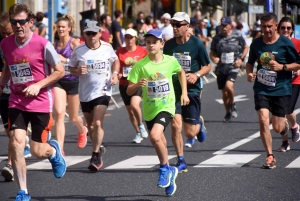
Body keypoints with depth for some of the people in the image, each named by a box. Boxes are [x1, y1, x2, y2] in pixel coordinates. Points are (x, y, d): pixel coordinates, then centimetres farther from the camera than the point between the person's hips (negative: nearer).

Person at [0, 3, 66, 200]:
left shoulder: (43, 45, -13)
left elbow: (60, 71, -6)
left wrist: (38, 85, -16)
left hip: (41, 102, -3)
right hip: (17, 102, 3)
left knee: (37, 151, 0)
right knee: (16, 143, -14)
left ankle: (54, 151, 40)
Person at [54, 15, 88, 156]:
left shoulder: (74, 43, -9)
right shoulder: (55, 45, 6)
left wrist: (65, 60, -26)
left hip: (73, 82, -3)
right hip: (59, 81, 3)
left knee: (73, 117, 13)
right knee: (59, 113, -17)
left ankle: (82, 131, 50)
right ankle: (60, 149, -20)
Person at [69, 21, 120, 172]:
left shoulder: (107, 48, -2)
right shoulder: (78, 50, -5)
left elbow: (115, 60, 17)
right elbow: (71, 68, 5)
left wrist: (115, 73, -1)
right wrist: (78, 71, -17)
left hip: (102, 91, -2)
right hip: (85, 92, 2)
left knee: (98, 123, -16)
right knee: (90, 125, 15)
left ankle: (96, 157, -12)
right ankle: (99, 149, 38)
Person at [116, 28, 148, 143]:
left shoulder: (142, 51, -1)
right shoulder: (120, 52, 3)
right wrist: (117, 74, -8)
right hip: (124, 84, 3)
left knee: (134, 104, -26)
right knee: (130, 110, 9)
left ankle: (141, 126, -2)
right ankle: (139, 133, 26)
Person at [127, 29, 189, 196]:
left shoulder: (171, 61, -7)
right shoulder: (140, 65, -10)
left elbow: (181, 72, 16)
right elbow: (129, 91, -11)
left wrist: (184, 93, 10)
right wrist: (137, 85, -32)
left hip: (166, 107, -3)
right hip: (149, 110, 3)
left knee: (155, 136, -26)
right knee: (161, 143, 14)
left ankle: (164, 169, -7)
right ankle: (169, 172, 35)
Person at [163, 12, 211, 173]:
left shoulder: (197, 44, -8)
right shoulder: (169, 45, 2)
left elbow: (207, 66, 0)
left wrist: (197, 75, -18)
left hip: (191, 90, -2)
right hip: (173, 90, 2)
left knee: (190, 133, 0)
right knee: (175, 125, -13)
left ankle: (199, 125, 38)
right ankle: (181, 161, 1)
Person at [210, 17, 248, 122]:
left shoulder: (237, 36, -1)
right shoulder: (217, 38, 4)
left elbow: (246, 48, 13)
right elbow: (212, 53, 12)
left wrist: (241, 59, -2)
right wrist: (214, 58, -11)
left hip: (233, 67, -3)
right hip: (221, 69, 3)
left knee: (229, 86, -25)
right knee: (224, 92, 8)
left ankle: (232, 105, 2)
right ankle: (228, 113, 27)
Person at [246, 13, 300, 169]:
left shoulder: (285, 43, -6)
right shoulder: (256, 44, 3)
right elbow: (250, 62, 19)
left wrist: (282, 67, -17)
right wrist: (249, 73, -2)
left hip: (281, 90, -2)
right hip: (262, 89, 2)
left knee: (277, 128, 1)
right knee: (263, 120, -16)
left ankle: (285, 124, 41)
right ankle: (270, 157, -5)